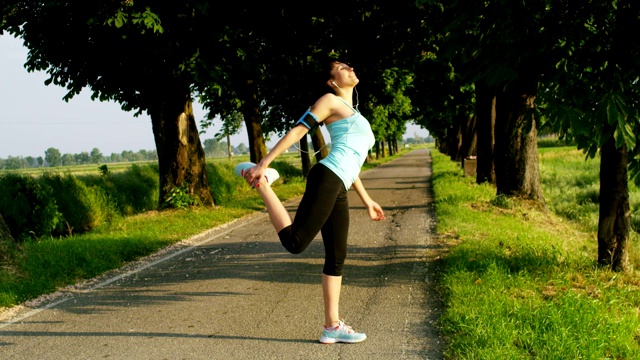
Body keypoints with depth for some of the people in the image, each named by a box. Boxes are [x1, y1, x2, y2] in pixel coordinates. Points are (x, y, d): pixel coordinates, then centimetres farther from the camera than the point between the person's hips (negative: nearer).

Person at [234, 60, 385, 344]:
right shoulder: (331, 100, 7)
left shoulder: (354, 115, 32)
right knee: (295, 241, -21)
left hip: (338, 191, 9)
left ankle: (332, 326, 12)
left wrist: (366, 200, 33)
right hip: (326, 179, -9)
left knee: (336, 257, 8)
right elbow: (297, 131, -3)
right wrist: (264, 162, -12)